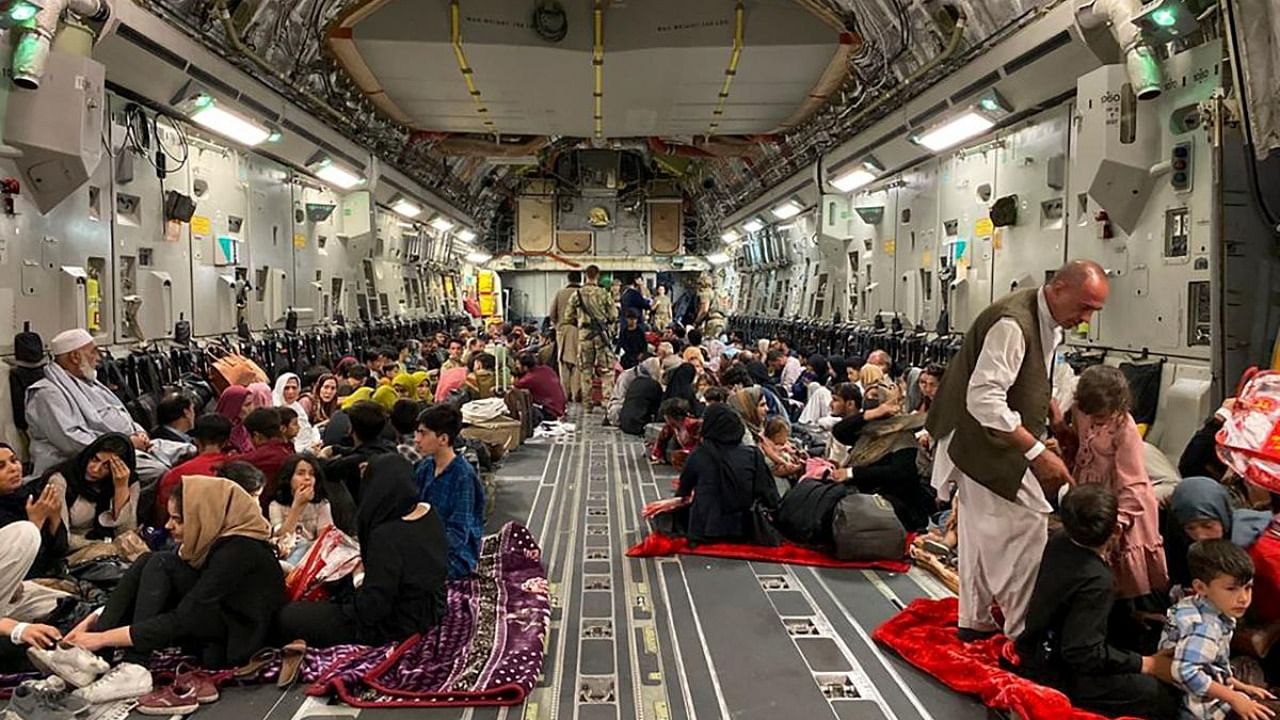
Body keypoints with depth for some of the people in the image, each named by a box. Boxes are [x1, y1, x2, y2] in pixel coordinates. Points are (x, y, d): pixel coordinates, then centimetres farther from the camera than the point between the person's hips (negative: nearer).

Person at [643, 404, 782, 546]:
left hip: (705, 532, -2)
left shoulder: (698, 456, -9)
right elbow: (770, 499, -7)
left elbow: (682, 493, 9)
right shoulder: (753, 455, -7)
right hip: (744, 531, 2)